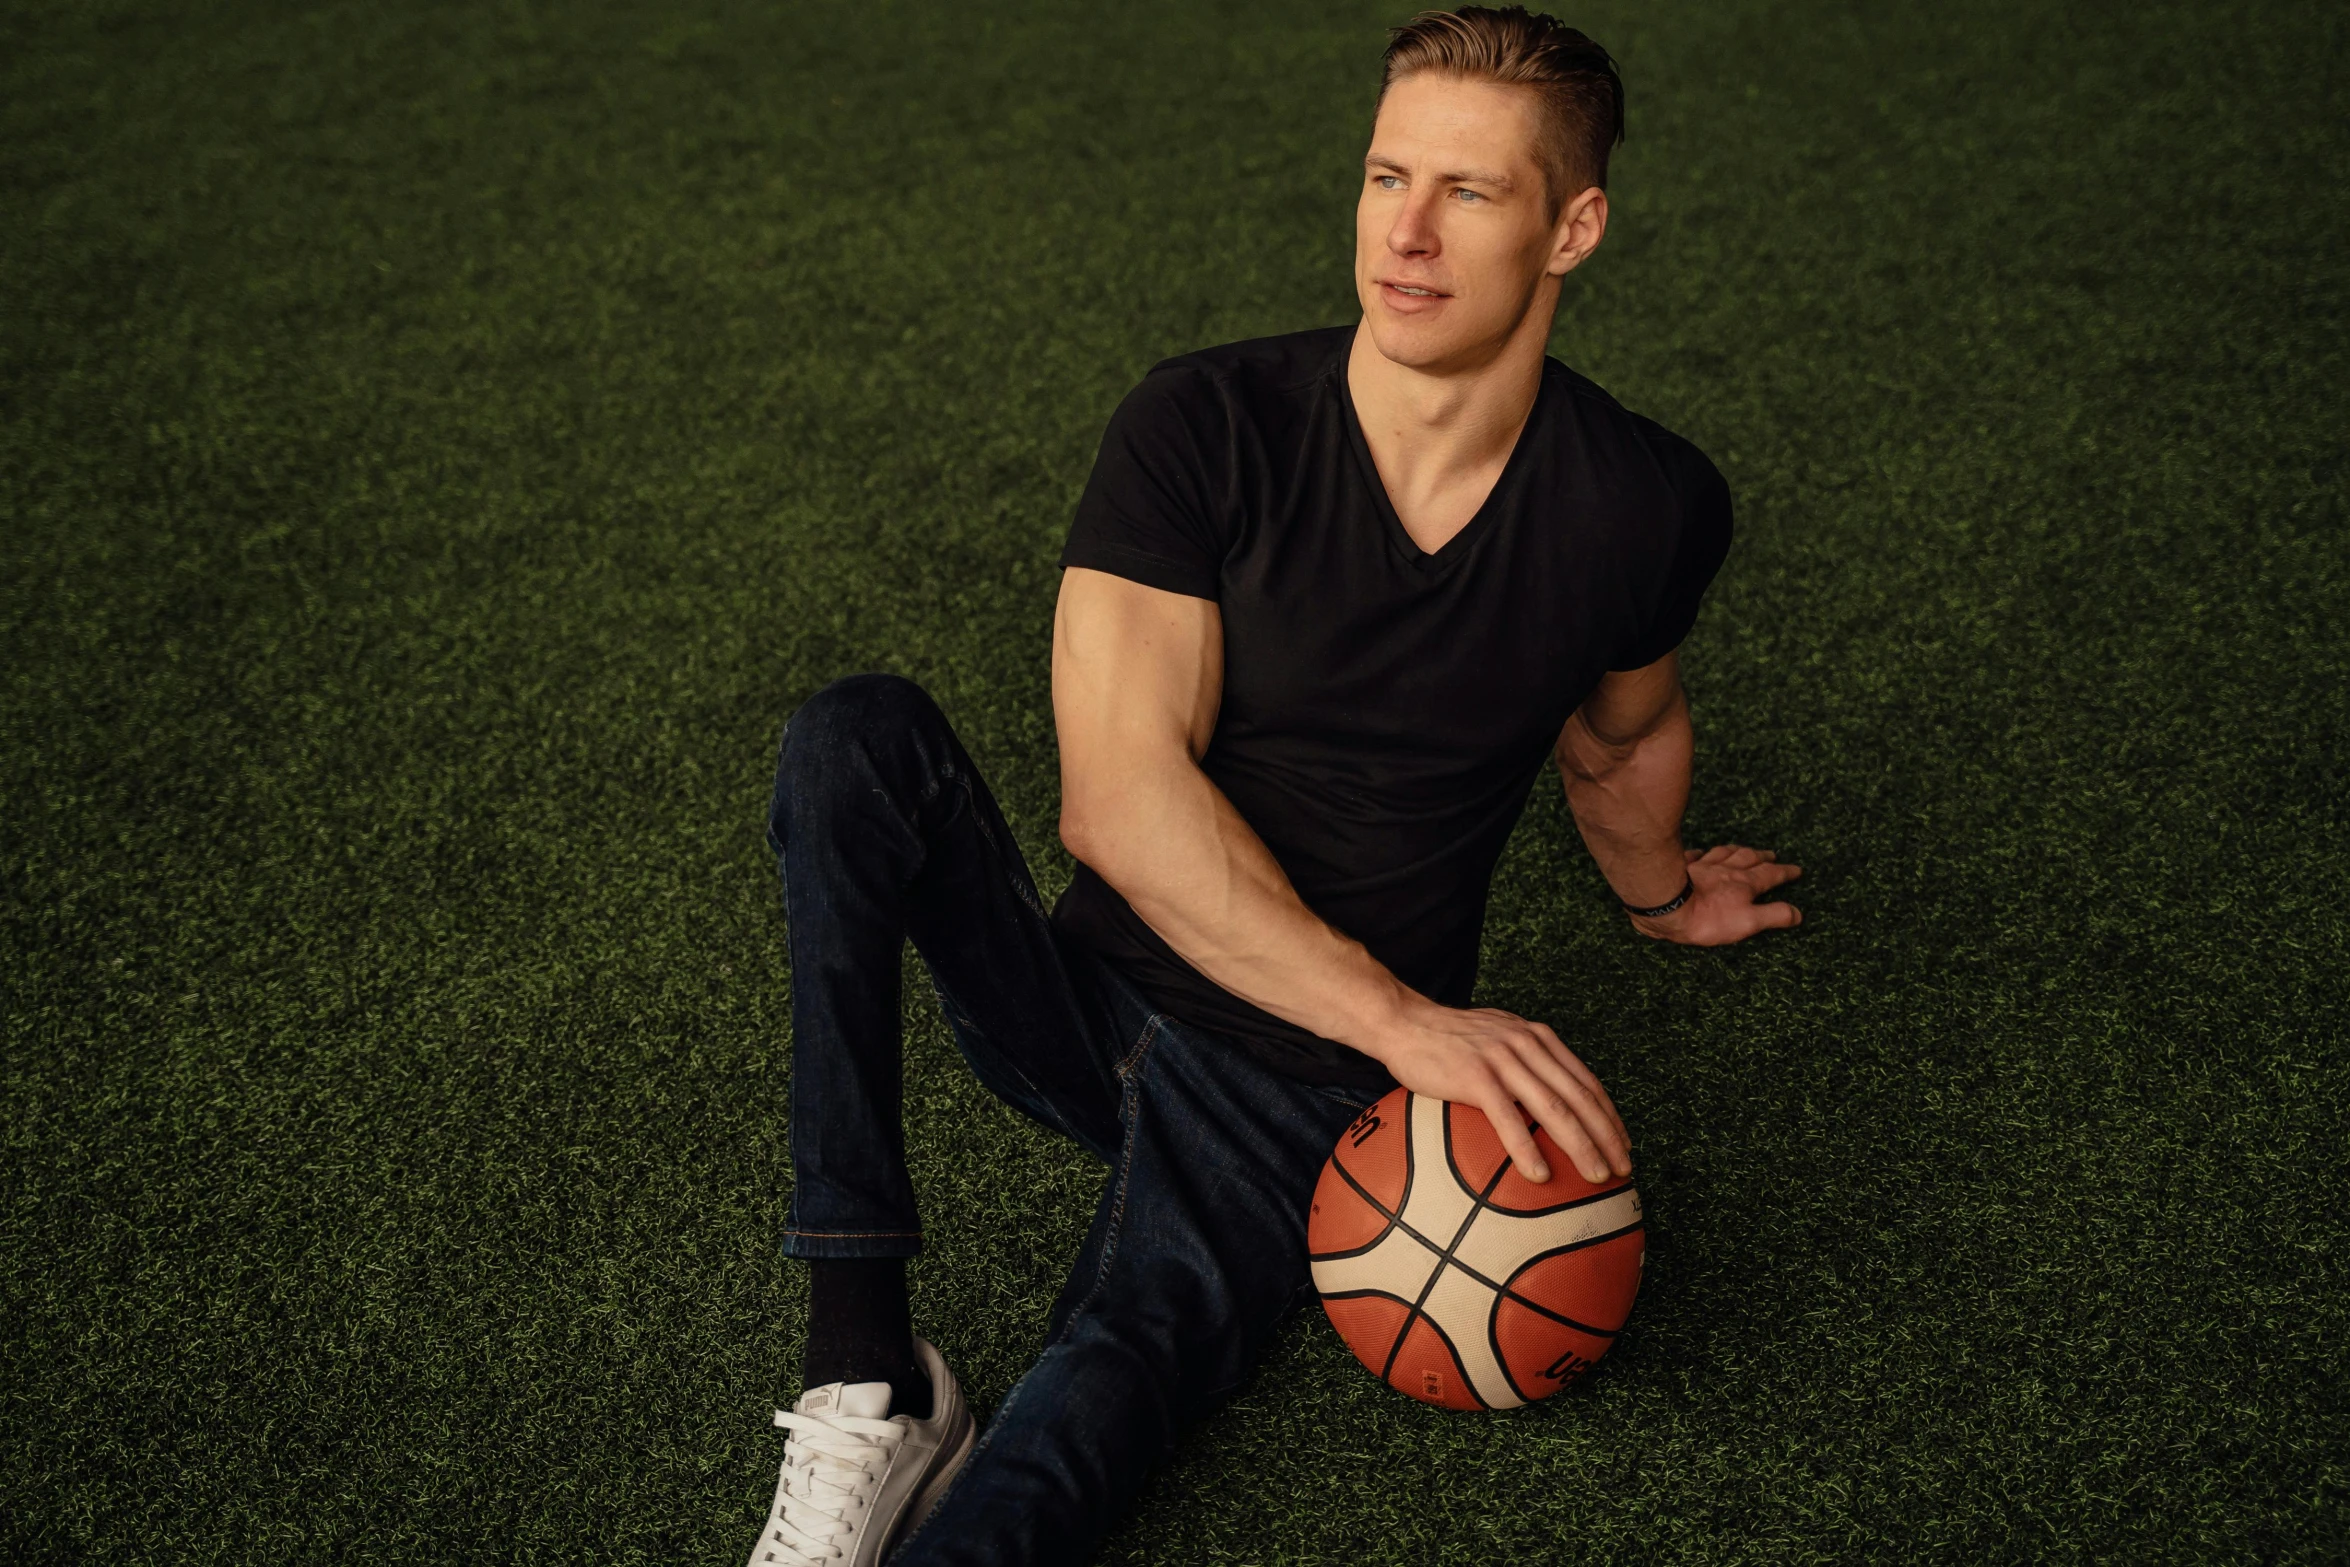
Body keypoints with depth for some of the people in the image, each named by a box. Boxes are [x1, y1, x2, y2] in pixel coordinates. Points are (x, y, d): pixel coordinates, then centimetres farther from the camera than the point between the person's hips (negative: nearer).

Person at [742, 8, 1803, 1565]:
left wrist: (1659, 895, 36)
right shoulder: (1205, 428, -11)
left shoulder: (1654, 509, -5)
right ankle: (868, 1376, -27)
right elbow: (1120, 800, -20)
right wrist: (1404, 1016, -24)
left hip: (1312, 1087, 0)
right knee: (858, 738, -27)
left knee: (1127, 1366, -30)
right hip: (1084, 998, 1)